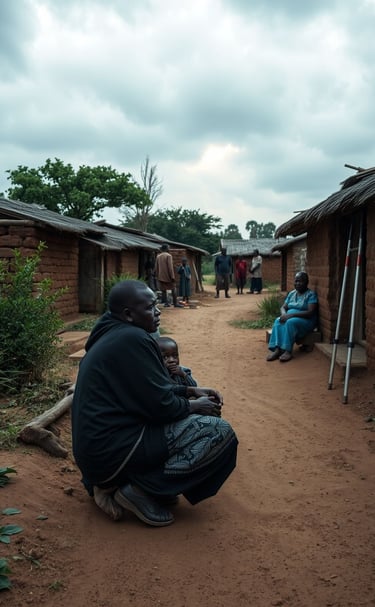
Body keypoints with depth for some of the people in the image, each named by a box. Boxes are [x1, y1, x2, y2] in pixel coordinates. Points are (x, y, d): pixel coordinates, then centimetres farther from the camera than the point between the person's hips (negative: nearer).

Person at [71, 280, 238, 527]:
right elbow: (160, 406, -18)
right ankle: (138, 490, -6)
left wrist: (191, 391, 10)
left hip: (97, 446, 10)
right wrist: (194, 405, 0)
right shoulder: (132, 339, -19)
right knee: (219, 432, -12)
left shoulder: (113, 334, 11)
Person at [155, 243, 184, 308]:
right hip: (168, 276, -5)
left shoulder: (158, 256, 9)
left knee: (163, 290, 8)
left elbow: (156, 267, 12)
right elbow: (170, 267, -15)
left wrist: (157, 276, 19)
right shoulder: (168, 255, -10)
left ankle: (166, 303, 8)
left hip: (161, 277, 6)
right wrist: (172, 276, -14)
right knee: (173, 289, 2)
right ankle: (175, 303, 1)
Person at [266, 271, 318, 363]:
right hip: (289, 318, 6)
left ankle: (288, 351, -36)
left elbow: (311, 312, -18)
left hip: (306, 321, -6)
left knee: (291, 322, -37)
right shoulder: (291, 293, 14)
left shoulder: (311, 294, -7)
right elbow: (283, 307, 13)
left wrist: (291, 314, -26)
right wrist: (284, 314, -14)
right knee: (278, 321, -27)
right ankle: (277, 349, -38)